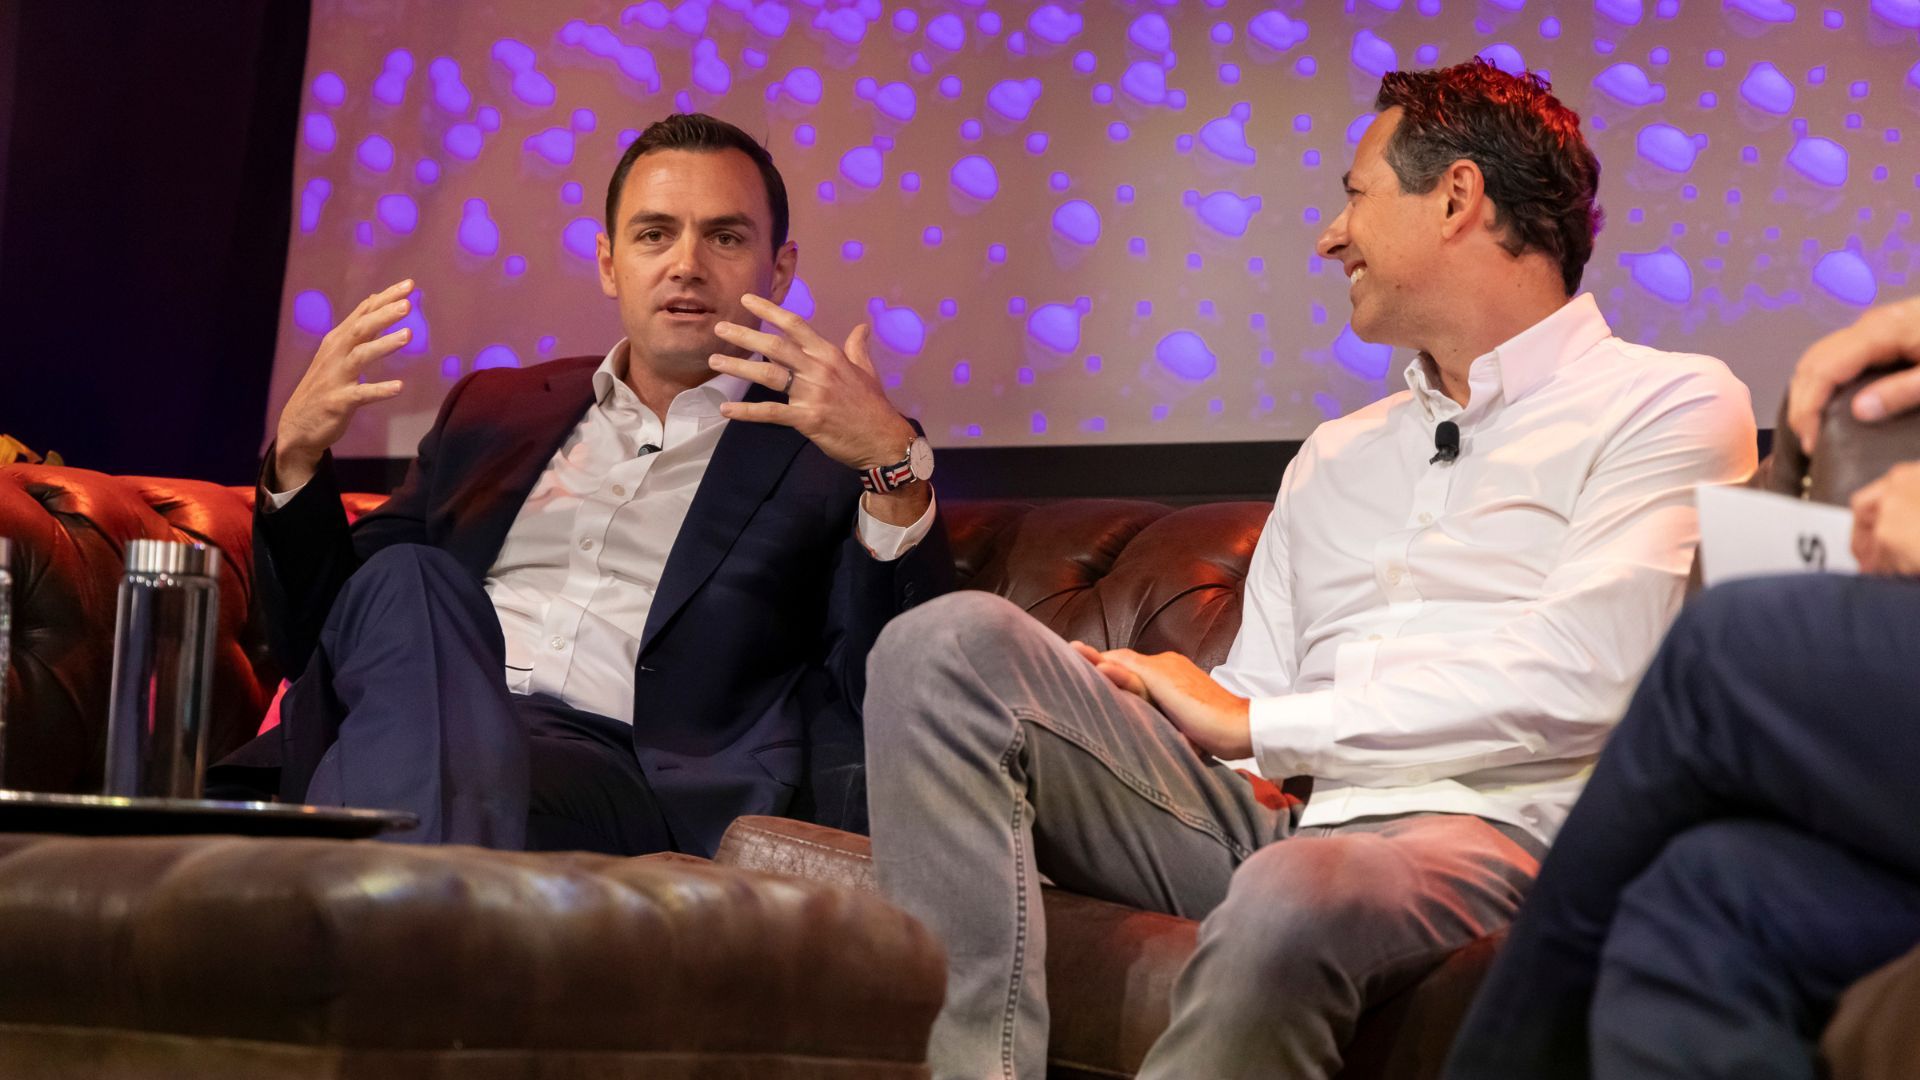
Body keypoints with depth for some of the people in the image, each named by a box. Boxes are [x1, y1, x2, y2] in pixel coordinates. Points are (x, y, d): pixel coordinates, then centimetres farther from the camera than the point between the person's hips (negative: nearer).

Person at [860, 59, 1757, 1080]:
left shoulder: (1670, 405, 6)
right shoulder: (1336, 458, 29)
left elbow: (1579, 679, -10)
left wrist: (1255, 724, -6)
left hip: (1477, 829, -6)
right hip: (1272, 816, 7)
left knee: (1290, 897, -42)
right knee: (952, 641, -14)